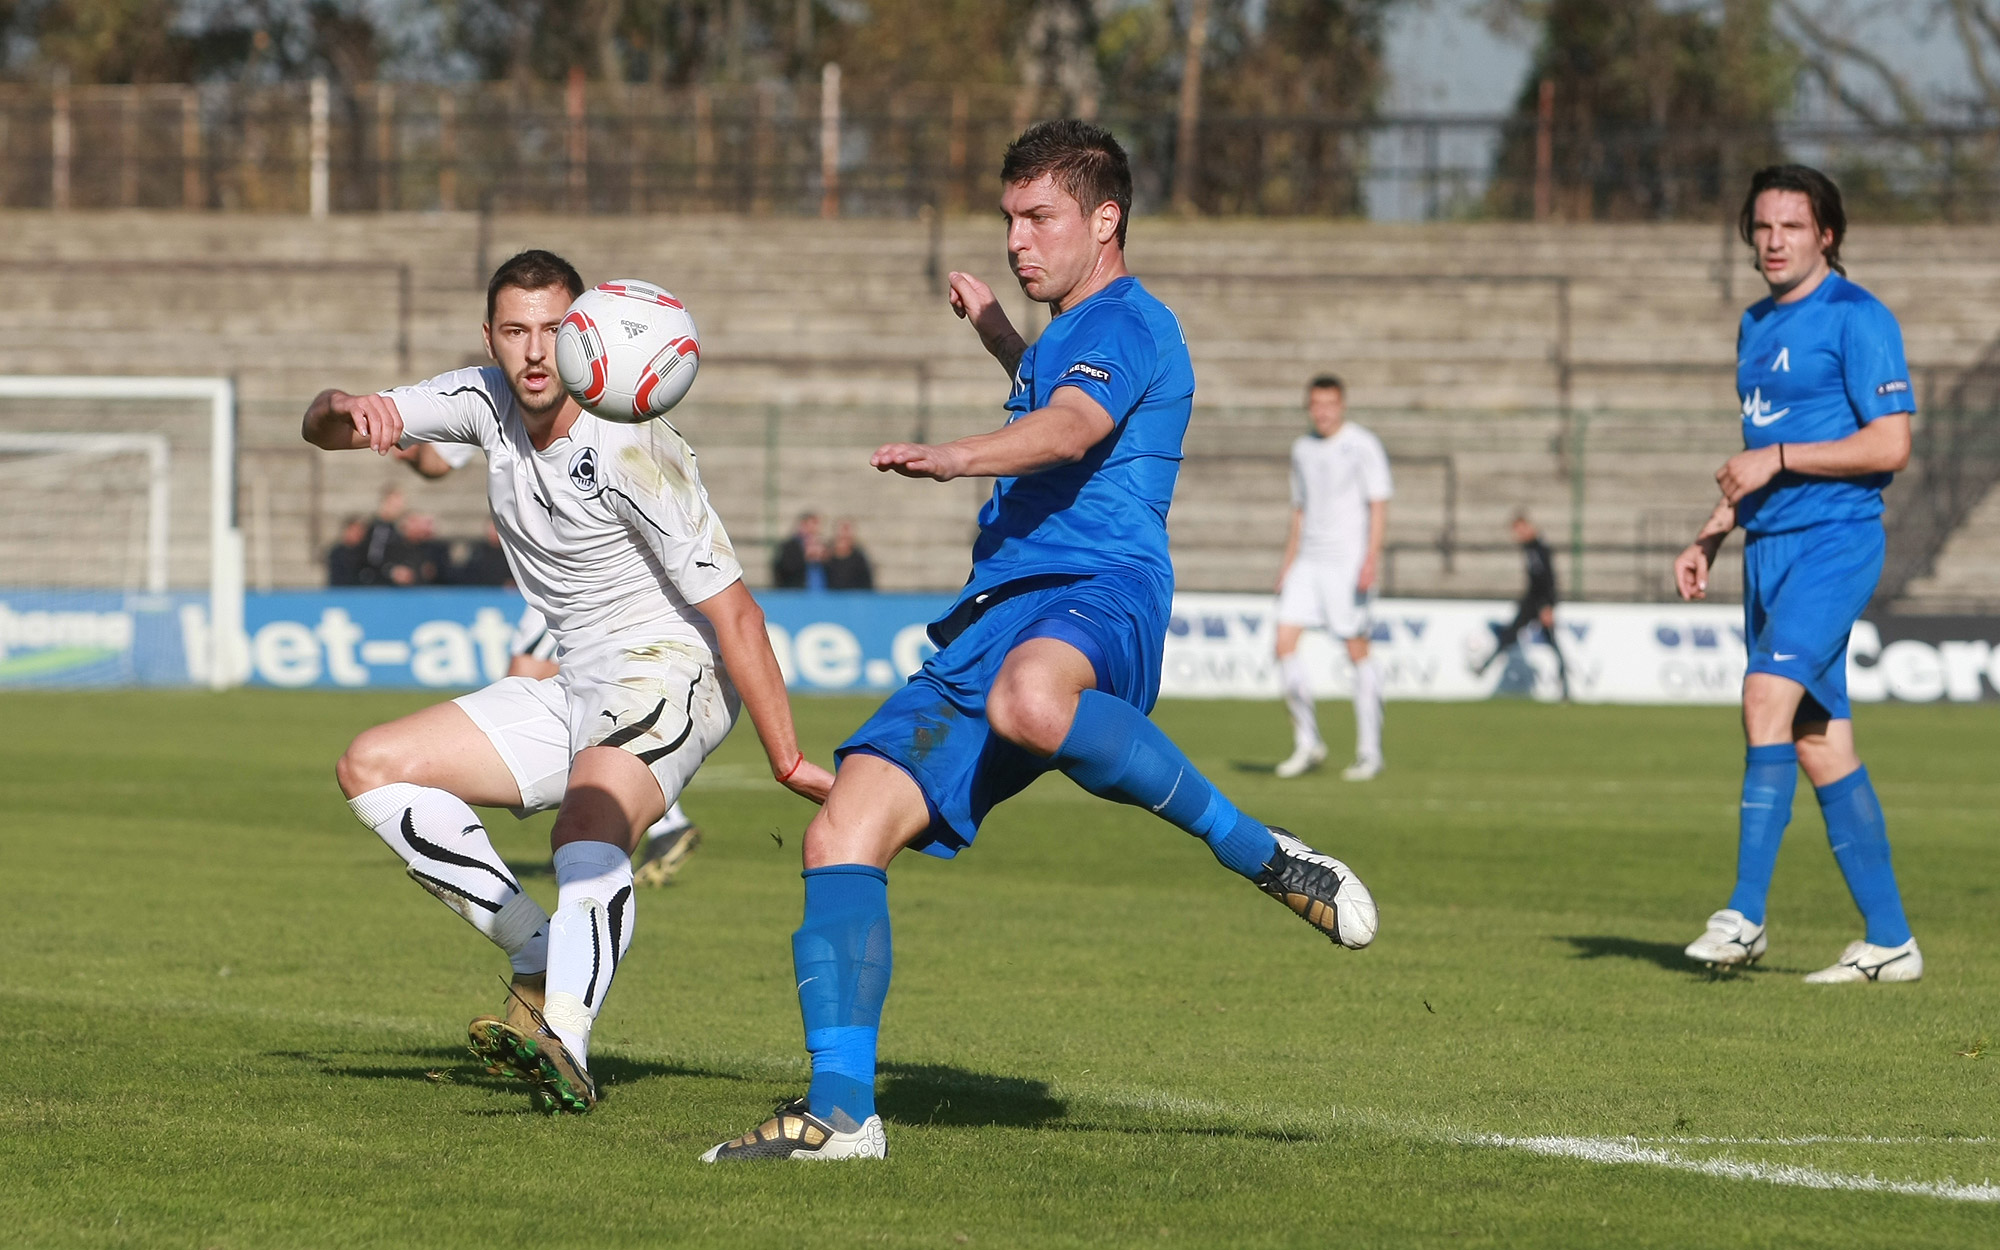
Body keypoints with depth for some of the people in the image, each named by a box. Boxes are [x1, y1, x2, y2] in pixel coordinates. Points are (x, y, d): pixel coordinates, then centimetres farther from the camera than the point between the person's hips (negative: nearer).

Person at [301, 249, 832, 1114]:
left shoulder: (631, 450, -22)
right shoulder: (489, 400, -1)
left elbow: (733, 613, -21)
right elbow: (321, 428, 3)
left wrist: (788, 760, -23)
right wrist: (345, 411, -24)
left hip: (671, 673, -9)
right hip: (576, 691, 9)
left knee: (588, 822, -37)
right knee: (371, 768, 0)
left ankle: (563, 1045, -53)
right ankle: (544, 956, -9)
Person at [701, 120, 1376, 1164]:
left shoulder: (1128, 323, -1)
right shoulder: (1066, 341, 30)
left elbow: (1070, 428, -24)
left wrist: (952, 458, -40)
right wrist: (997, 338, 56)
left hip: (1098, 593, -9)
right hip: (988, 625, 9)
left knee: (1028, 699, -46)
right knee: (842, 836, -7)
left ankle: (1262, 855, -28)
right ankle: (841, 1109, -7)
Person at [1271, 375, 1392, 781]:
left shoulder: (1363, 445, -4)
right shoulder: (1303, 449, 15)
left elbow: (1379, 504, -9)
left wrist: (1371, 558, -20)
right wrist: (1287, 564, 18)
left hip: (1349, 561, -6)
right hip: (1308, 561, 6)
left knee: (1358, 653, -5)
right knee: (1285, 641, -7)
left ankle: (1369, 752, 0)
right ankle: (1307, 744, 1)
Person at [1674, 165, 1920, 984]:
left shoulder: (1855, 318, -8)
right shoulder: (1757, 326, 18)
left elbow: (1890, 444, -15)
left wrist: (1776, 460, -16)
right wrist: (1709, 540, 18)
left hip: (1834, 540, -9)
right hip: (1770, 548, 9)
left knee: (1768, 696, -23)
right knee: (1821, 744, 6)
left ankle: (1745, 914, -25)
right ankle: (1889, 941, 9)